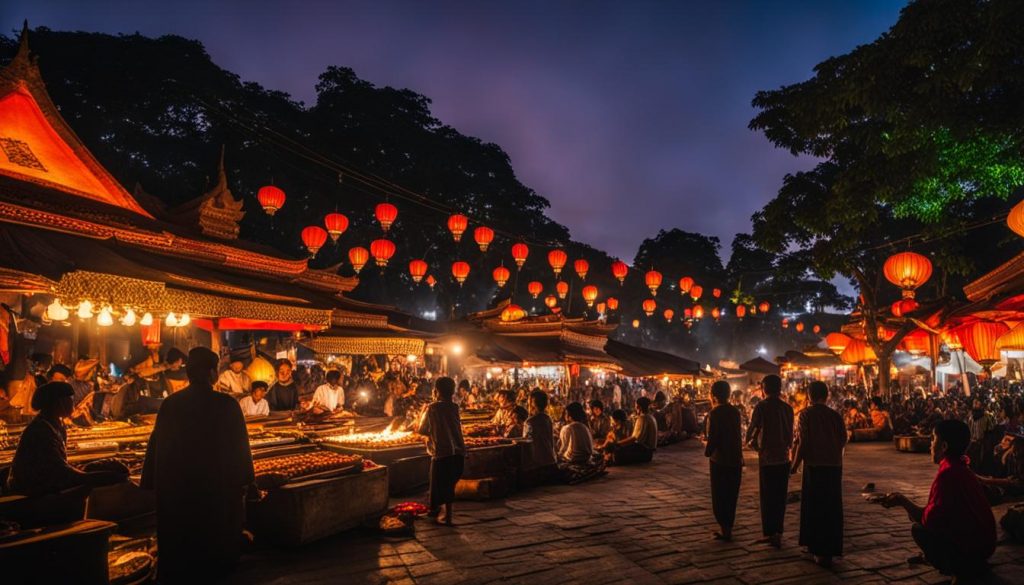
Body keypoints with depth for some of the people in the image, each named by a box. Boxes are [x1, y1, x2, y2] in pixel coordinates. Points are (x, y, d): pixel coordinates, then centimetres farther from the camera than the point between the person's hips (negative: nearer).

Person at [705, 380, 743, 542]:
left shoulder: (714, 413, -15)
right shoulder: (735, 411, 3)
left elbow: (712, 437, -19)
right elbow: (739, 434, 7)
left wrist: (707, 452, -3)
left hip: (719, 460, -6)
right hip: (736, 459, 6)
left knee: (719, 496, 5)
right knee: (731, 495, 14)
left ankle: (724, 529, 5)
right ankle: (728, 528, 20)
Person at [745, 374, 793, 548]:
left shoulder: (761, 407, -12)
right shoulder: (787, 408, 1)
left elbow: (751, 431, -10)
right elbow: (790, 434, 6)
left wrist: (752, 442, 9)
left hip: (767, 457, -4)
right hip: (783, 457, 4)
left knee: (767, 497, 6)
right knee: (780, 497, 13)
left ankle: (769, 533, 8)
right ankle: (778, 533, 18)